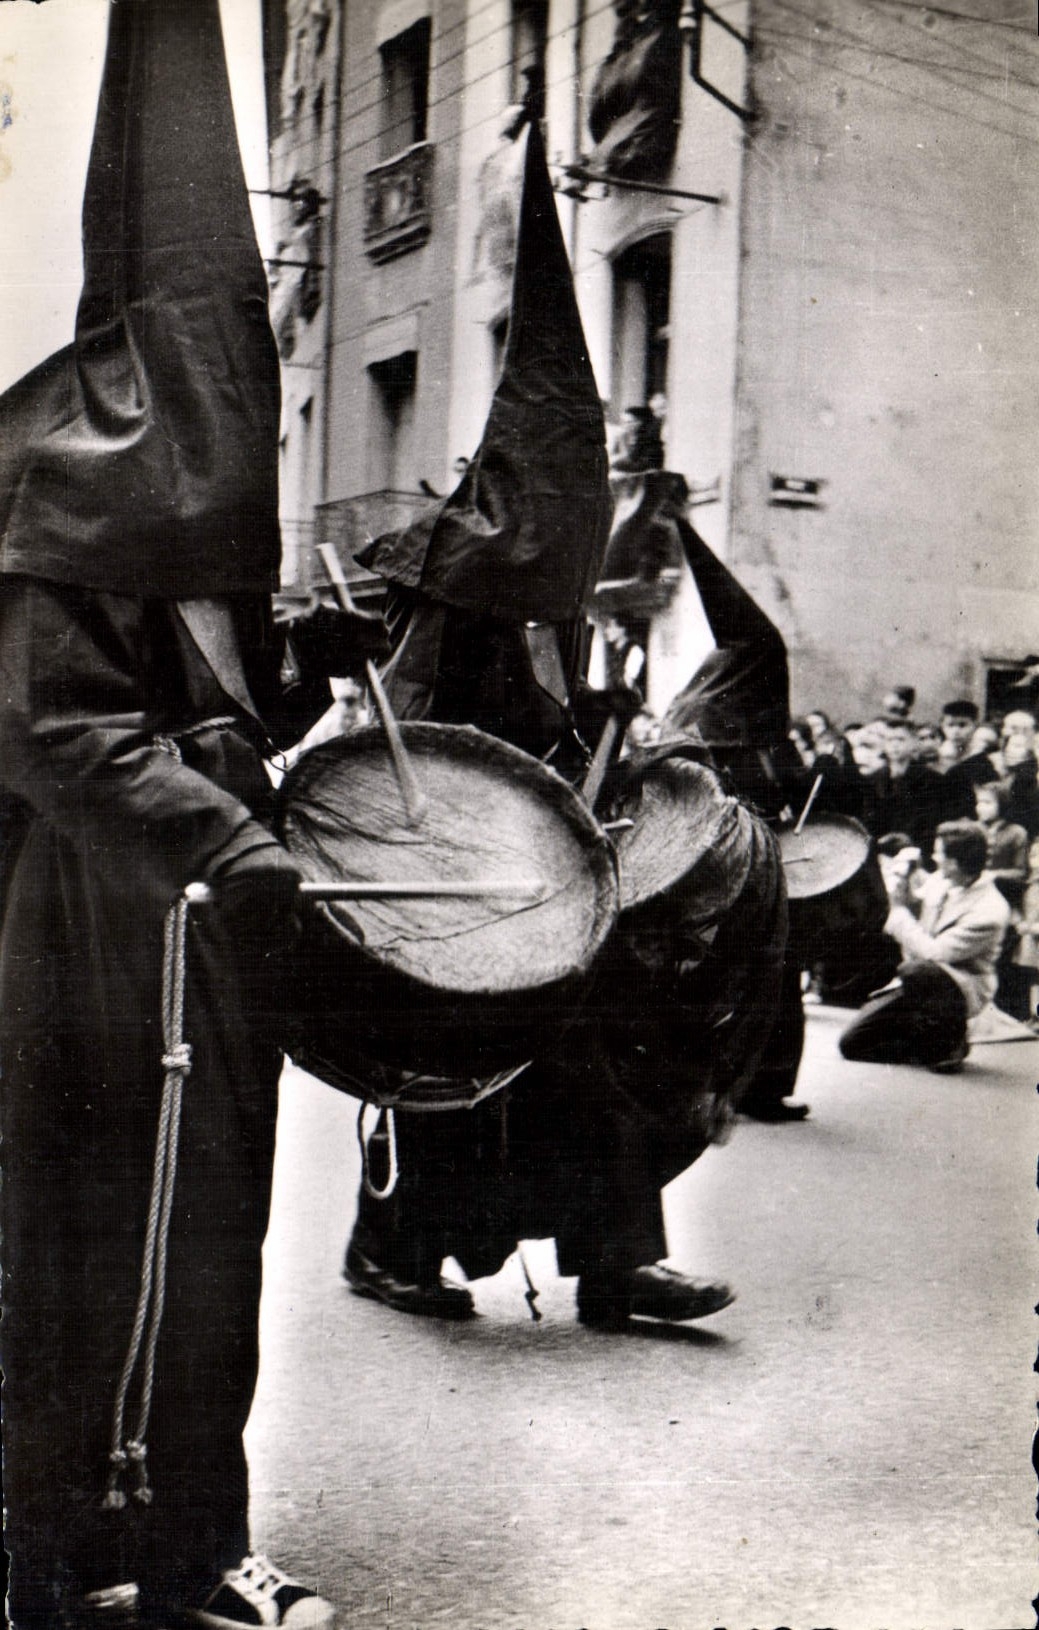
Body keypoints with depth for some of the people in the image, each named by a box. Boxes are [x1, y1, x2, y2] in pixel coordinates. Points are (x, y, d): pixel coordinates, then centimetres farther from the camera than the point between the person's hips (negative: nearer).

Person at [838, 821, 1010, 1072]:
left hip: (961, 989, -7)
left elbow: (932, 953, -27)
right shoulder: (938, 881, -2)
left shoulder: (989, 911, -23)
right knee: (851, 1043, -4)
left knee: (916, 971, -41)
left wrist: (899, 909, -18)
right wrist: (905, 896, -9)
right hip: (917, 981, 7)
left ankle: (949, 1039, -16)